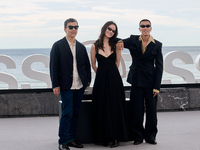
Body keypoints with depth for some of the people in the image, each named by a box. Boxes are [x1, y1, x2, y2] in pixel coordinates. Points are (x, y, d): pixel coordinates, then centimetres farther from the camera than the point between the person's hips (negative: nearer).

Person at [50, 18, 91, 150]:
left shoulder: (81, 47, 13)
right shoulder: (58, 46, -2)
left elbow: (87, 65, 18)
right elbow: (53, 66, -4)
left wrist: (88, 80, 8)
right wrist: (56, 85, -9)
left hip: (80, 86, 5)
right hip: (66, 86, -5)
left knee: (75, 113, 9)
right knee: (67, 112, -8)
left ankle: (71, 138, 18)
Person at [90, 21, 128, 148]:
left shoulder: (115, 45, 3)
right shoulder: (95, 46, 1)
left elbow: (117, 62, 12)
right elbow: (93, 65, 9)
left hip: (114, 79, 1)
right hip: (101, 80, 0)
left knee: (115, 107, 0)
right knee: (102, 108, 2)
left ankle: (115, 137, 6)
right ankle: (104, 137, 10)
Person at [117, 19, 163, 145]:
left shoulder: (157, 45, 1)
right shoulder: (133, 40, 5)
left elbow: (159, 66, 0)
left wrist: (156, 86, -6)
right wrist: (120, 42, -24)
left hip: (150, 81, 0)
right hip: (136, 80, 1)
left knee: (151, 110, 4)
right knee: (136, 110, 2)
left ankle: (150, 136, 18)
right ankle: (138, 136, 14)